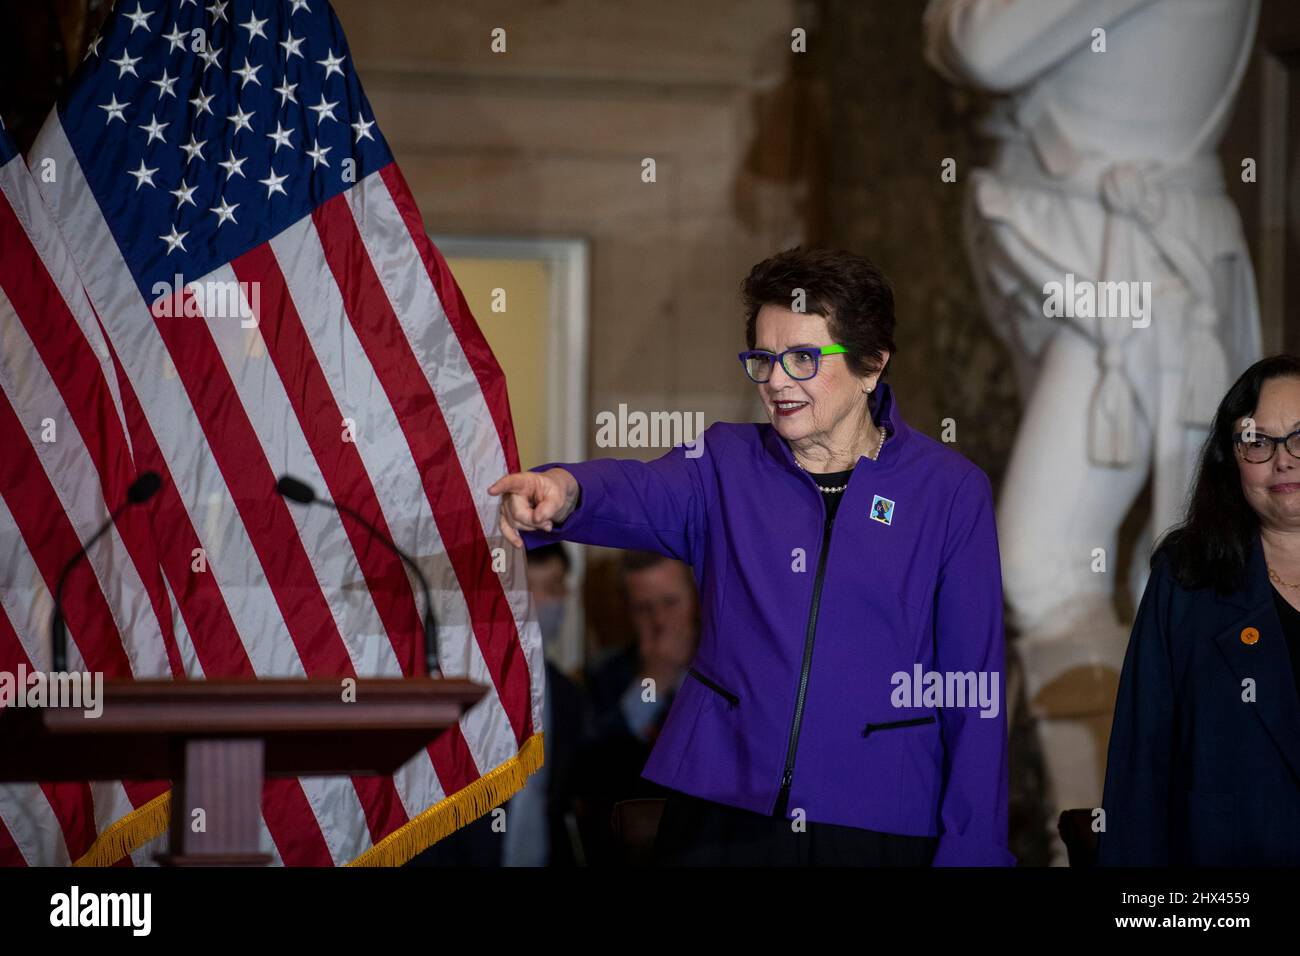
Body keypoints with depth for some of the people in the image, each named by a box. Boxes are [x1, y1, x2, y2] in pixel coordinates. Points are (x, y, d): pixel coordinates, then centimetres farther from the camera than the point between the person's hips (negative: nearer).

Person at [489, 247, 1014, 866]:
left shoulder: (951, 493, 0)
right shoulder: (727, 464, 4)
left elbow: (974, 690, 0)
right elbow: (643, 495, -19)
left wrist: (970, 852, -4)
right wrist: (563, 490, -43)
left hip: (880, 830, -1)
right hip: (721, 814, 1)